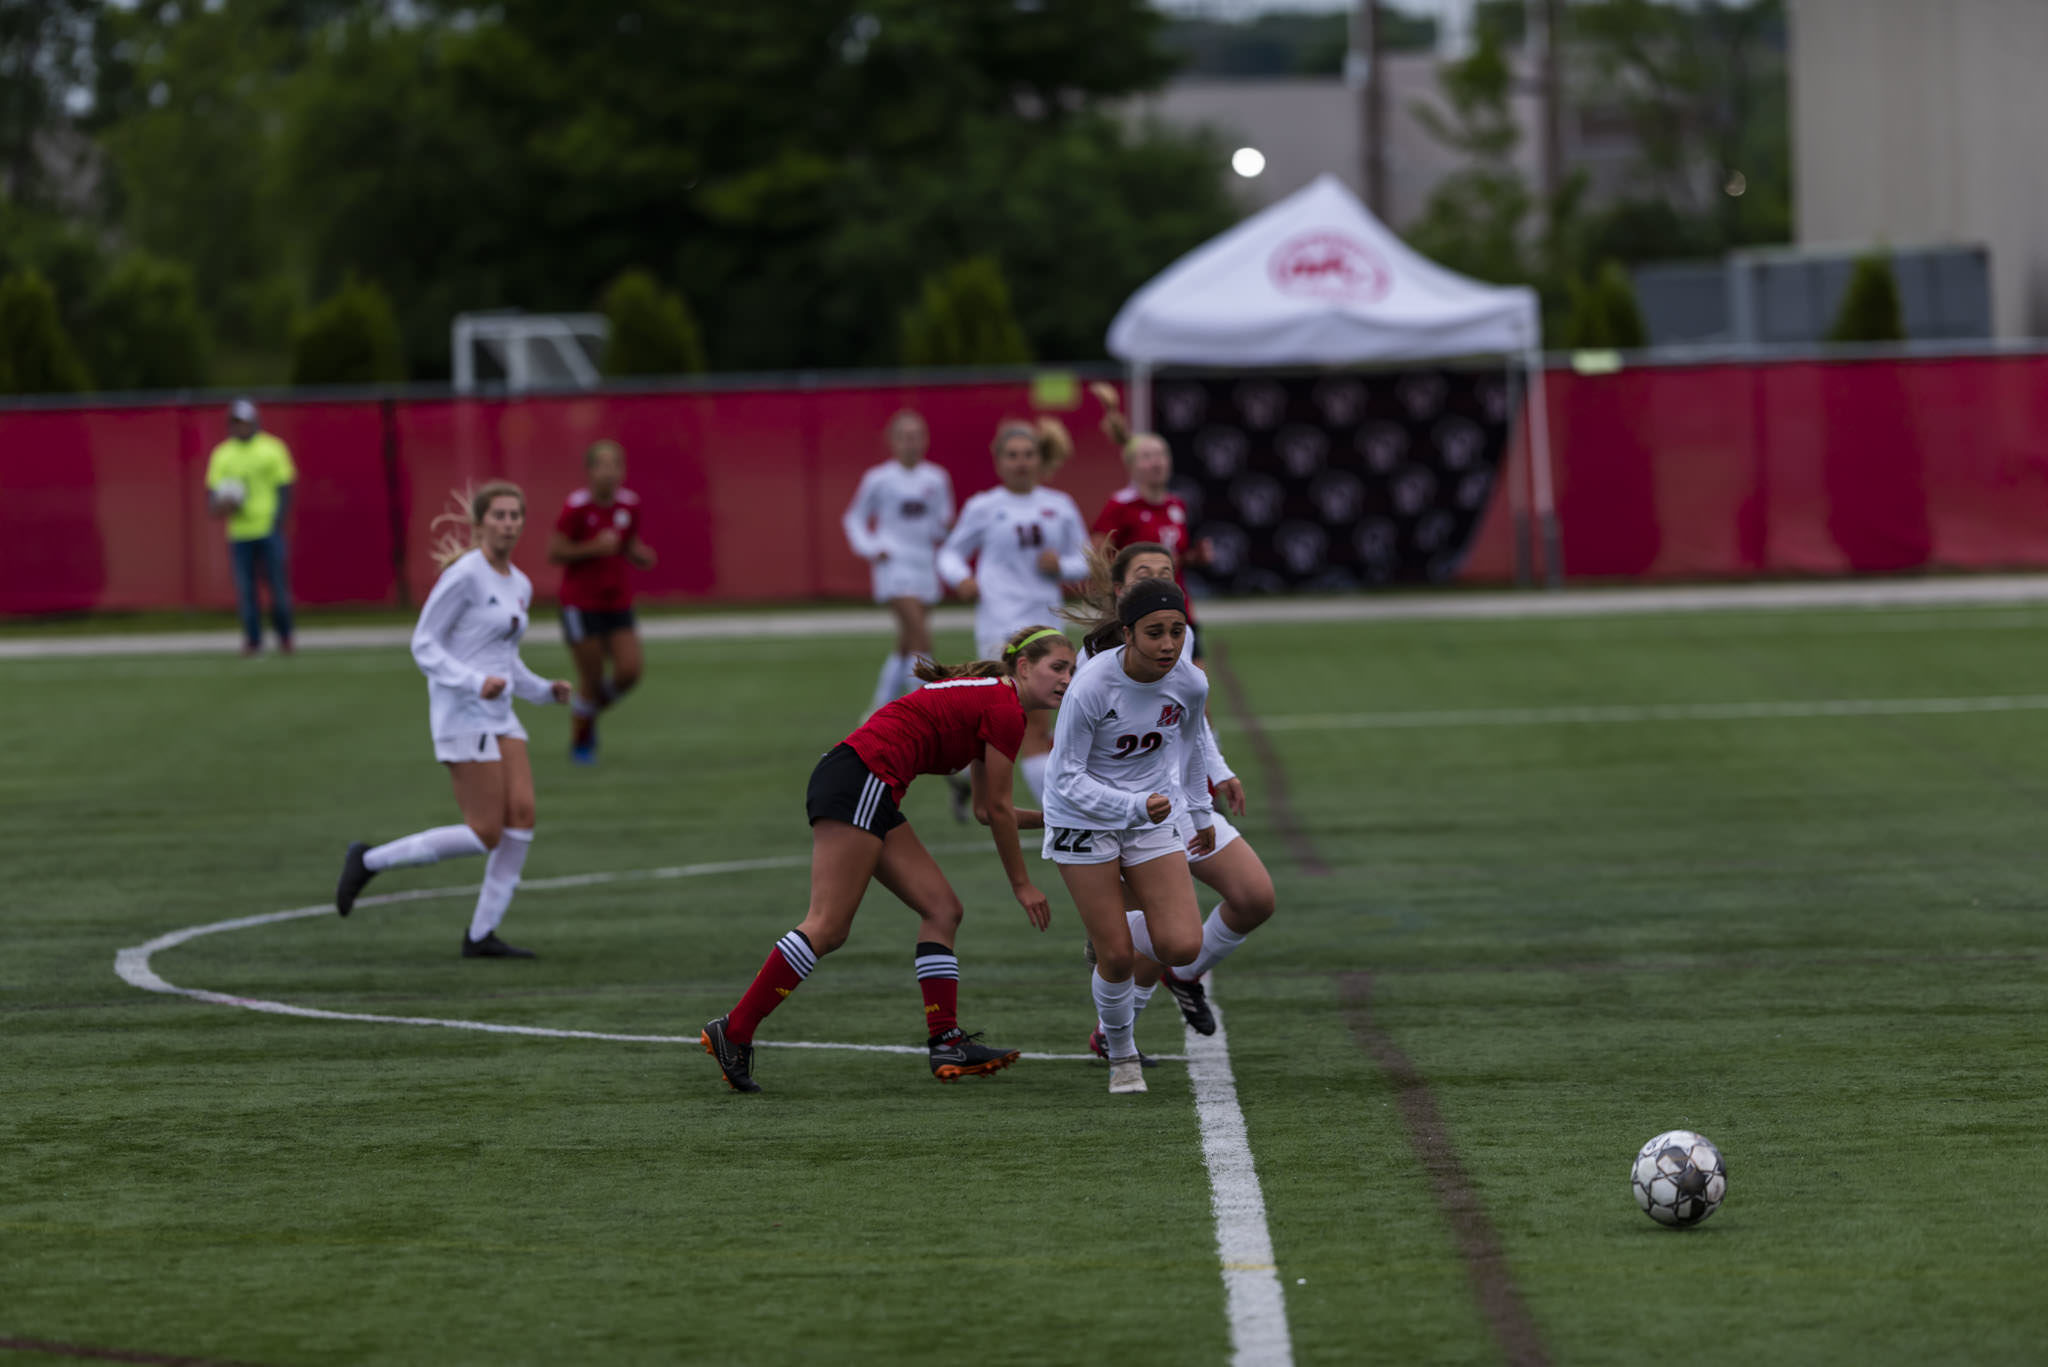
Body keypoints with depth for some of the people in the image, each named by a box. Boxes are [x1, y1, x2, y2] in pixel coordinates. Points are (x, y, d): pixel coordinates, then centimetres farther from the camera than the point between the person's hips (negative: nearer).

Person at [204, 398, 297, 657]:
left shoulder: (272, 449, 2)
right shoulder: (221, 455, 10)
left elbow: (284, 490, 1)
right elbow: (212, 492, 11)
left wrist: (279, 525, -8)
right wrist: (217, 506, -13)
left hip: (269, 529, -2)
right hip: (239, 534, 2)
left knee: (278, 584, -3)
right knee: (245, 588, -2)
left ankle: (284, 637, 12)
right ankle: (253, 640, 5)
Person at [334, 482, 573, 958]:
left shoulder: (520, 585, 13)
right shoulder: (465, 574, -12)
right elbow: (424, 643, -12)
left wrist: (545, 690, 9)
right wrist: (475, 682, -23)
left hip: (499, 717, 8)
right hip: (462, 717, -8)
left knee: (522, 814, -6)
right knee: (486, 834, -10)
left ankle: (482, 935, 2)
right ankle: (370, 860, 4)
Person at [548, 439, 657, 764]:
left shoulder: (629, 504, 1)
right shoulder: (577, 506, -16)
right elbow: (555, 553, -14)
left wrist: (641, 555, -8)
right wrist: (594, 548, -25)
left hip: (617, 601, 5)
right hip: (581, 605, -5)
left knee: (629, 672, -6)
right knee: (591, 680, -2)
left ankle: (593, 710, 25)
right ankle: (580, 742, 22)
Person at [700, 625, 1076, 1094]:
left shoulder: (989, 697, 24)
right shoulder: (1006, 710, -6)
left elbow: (987, 808, 32)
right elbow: (997, 809, 0)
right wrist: (1021, 883, 10)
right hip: (858, 785, -11)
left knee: (941, 909, 8)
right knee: (827, 927, -14)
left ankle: (946, 1042, 4)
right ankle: (733, 1032, -15)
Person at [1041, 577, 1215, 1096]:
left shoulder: (1191, 684, -12)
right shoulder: (1091, 687, -27)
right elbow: (1067, 779, -22)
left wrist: (1201, 812, 22)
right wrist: (1134, 807, -35)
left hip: (1154, 819, 4)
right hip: (1084, 821, -4)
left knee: (1182, 946, -11)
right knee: (1117, 958, -7)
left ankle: (1110, 945, 23)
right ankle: (1121, 1054, 22)